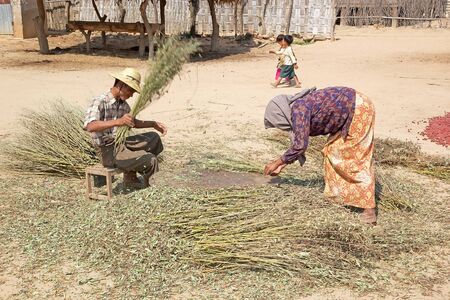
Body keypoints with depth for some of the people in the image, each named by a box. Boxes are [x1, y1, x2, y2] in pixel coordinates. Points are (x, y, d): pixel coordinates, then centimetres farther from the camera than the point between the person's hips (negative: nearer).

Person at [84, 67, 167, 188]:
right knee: (151, 161, -15)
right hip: (109, 152, -9)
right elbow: (89, 126, -34)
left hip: (122, 144, 9)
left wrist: (153, 124, 14)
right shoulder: (100, 102, -17)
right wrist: (118, 121, -46)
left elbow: (133, 122, 27)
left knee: (153, 138, 10)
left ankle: (131, 172, 11)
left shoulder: (124, 104, 8)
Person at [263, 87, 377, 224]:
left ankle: (369, 210, -3)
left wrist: (277, 162, -11)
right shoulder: (298, 109, 8)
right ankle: (336, 197, 19)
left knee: (358, 159, -7)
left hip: (359, 109, -10)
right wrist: (283, 165, 17)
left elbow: (300, 146, -23)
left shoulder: (299, 110, -21)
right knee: (332, 151, 11)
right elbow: (299, 142, 16)